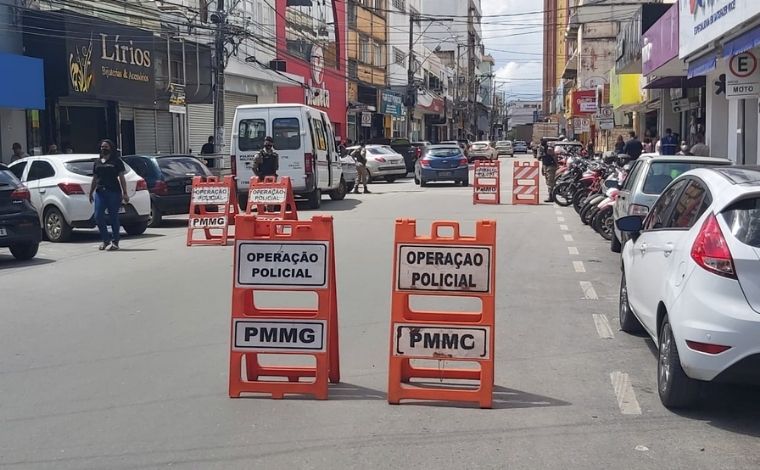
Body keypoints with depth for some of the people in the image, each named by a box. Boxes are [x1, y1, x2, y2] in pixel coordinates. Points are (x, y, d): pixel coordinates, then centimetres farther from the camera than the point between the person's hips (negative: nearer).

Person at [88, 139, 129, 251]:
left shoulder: (116, 161, 3)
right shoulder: (97, 162, 17)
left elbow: (121, 178, 0)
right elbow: (94, 179, 21)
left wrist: (125, 193, -7)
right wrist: (91, 193, 18)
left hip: (113, 192, -5)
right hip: (100, 192, 5)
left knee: (113, 217, -1)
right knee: (98, 216, -2)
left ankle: (115, 242, 6)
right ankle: (106, 240, 13)